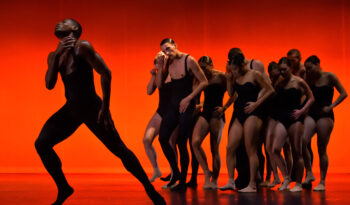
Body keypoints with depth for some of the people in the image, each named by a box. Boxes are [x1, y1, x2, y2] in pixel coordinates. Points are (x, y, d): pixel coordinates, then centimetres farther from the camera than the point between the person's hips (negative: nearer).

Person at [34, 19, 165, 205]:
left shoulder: (82, 47, -14)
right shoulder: (54, 55, 6)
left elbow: (106, 73, -16)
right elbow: (49, 85, -4)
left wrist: (105, 107, -16)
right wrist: (57, 55, -14)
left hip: (92, 108, -7)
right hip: (71, 109, 7)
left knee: (119, 149, -5)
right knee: (41, 144, -3)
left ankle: (150, 189, 8)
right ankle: (63, 188, 11)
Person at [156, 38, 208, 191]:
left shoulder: (189, 61, -11)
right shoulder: (168, 63, 6)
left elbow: (204, 82, -9)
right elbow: (159, 84, 3)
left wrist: (188, 98, -14)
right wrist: (160, 66, -7)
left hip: (186, 105, -6)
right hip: (173, 104, 6)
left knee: (181, 143, -5)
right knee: (163, 138, -1)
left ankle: (183, 181, 6)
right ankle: (175, 172, 17)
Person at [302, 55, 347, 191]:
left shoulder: (329, 77, -2)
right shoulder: (309, 79, 10)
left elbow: (343, 94, -2)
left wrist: (331, 106, -11)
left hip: (325, 115, -4)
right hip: (311, 114, 4)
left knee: (321, 149, -3)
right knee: (302, 141, -19)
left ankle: (322, 182, 6)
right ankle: (309, 173, -8)